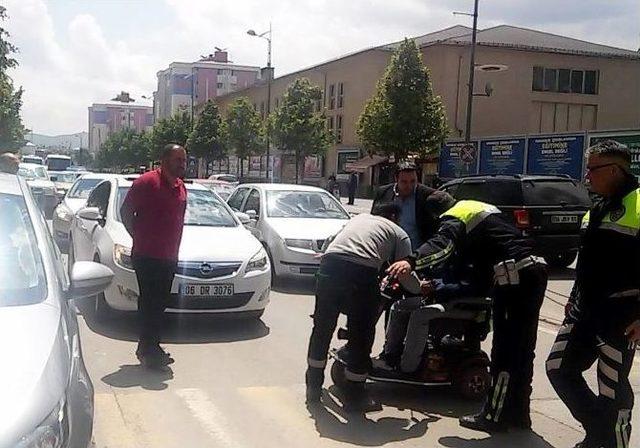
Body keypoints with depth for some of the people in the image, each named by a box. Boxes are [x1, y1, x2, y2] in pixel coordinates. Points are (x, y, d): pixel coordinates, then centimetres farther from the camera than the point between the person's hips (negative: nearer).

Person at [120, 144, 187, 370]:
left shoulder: (181, 188, 13)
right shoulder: (147, 182, -9)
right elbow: (125, 211, -6)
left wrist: (175, 251, 15)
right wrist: (139, 238, -4)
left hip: (168, 257, 7)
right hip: (147, 256, -7)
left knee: (159, 304, 13)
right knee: (150, 303, -5)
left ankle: (151, 347, 23)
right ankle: (148, 350, 3)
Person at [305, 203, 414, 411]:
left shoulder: (359, 218, 33)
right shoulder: (399, 234, 20)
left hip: (330, 263, 4)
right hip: (362, 271, -4)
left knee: (322, 328, 19)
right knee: (361, 337, 12)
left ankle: (313, 388, 31)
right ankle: (354, 396, 22)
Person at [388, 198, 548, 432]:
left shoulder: (455, 218, -1)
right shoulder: (481, 211, 28)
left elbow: (443, 244, -25)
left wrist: (413, 262, -35)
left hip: (515, 277, -10)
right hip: (535, 270, 10)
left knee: (505, 352, -4)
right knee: (522, 351, 15)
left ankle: (496, 416, 3)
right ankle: (519, 414, 24)